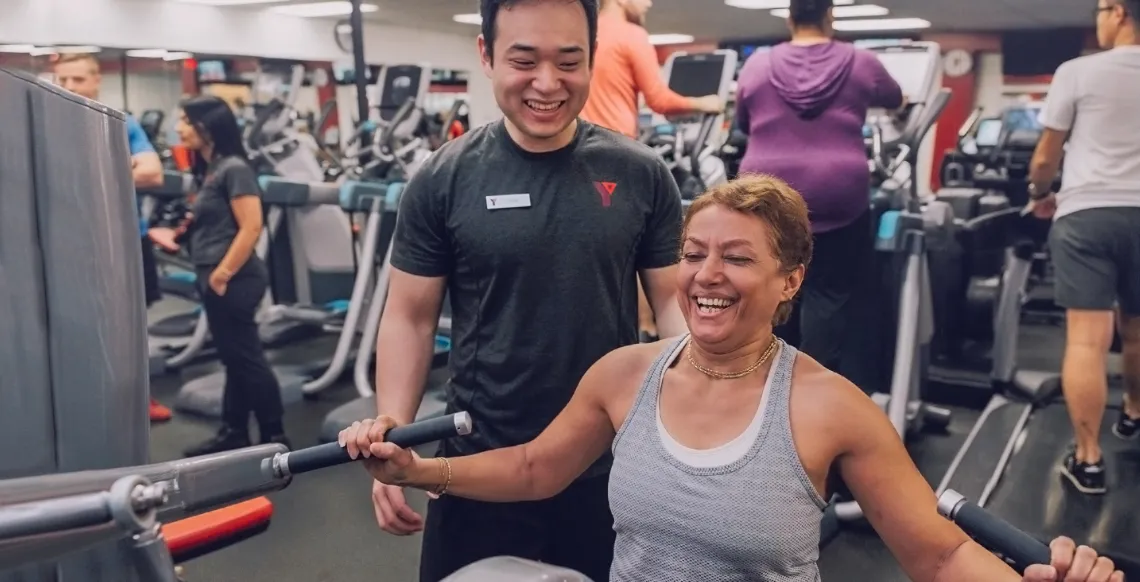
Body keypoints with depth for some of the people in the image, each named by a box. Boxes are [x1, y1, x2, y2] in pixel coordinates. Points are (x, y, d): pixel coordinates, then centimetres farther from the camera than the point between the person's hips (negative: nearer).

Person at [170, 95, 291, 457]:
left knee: (247, 358, -2)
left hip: (233, 280, -9)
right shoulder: (208, 170, 13)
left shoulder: (233, 169, -14)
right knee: (233, 358, 14)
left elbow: (251, 228, -20)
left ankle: (274, 438, 8)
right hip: (213, 278, 9)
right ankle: (233, 434, 23)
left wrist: (222, 274, -18)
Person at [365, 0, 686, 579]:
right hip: (483, 465, -1)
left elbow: (675, 298, 1)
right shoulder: (444, 180, -7)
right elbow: (410, 317, -2)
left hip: (613, 463, 1)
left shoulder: (640, 174, -4)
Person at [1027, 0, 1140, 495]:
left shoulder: (1078, 72, -1)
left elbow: (1046, 156, 5)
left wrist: (1040, 196, 24)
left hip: (1086, 212, -4)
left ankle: (1088, 459, -6)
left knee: (1087, 339, -7)